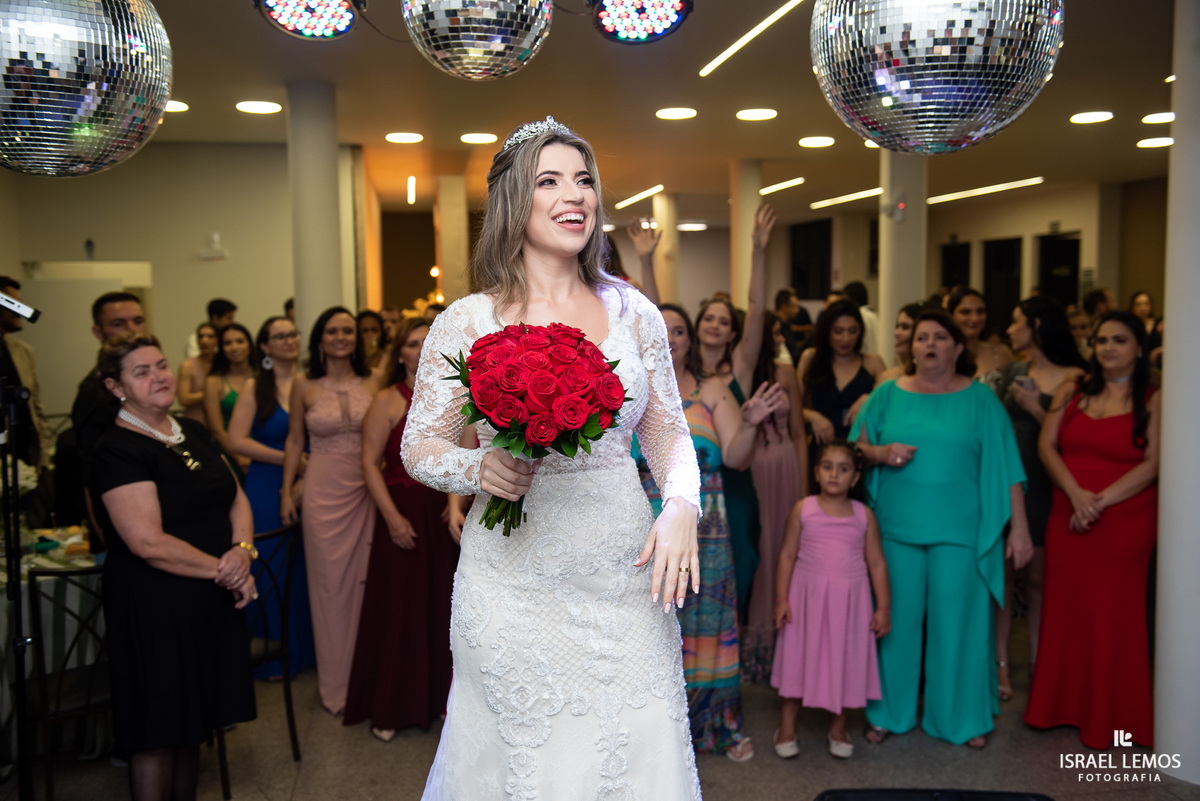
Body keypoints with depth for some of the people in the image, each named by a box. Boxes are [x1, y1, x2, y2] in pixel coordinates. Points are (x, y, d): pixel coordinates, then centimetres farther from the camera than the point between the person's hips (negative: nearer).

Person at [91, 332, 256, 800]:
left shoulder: (193, 432, 9)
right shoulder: (118, 450, -14)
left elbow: (236, 498, 10)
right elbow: (149, 542, -22)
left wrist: (242, 551, -9)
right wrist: (222, 569, -14)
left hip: (210, 601, 7)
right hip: (155, 605, -7)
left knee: (191, 719, 18)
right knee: (157, 730, 6)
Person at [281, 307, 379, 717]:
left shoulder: (373, 383, 1)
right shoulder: (304, 385, 1)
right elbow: (294, 440, 8)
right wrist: (287, 490, 5)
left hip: (366, 491, 1)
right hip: (323, 492, 0)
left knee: (365, 580, 5)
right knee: (329, 583, 6)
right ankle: (336, 682, 19)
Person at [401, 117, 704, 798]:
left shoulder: (633, 312, 3)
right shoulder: (466, 322, -3)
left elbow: (669, 433, 8)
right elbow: (419, 446, 3)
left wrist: (681, 508, -10)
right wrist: (478, 469, -17)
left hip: (623, 581, 2)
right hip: (512, 583, -1)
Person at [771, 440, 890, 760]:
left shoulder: (864, 515, 0)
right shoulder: (803, 509, -3)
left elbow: (876, 562, 4)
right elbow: (788, 555, -1)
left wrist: (883, 607, 3)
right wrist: (781, 599, -4)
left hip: (850, 599, 1)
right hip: (808, 595, -1)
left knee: (845, 660, 10)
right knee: (799, 657, 7)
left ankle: (838, 728, 30)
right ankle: (787, 727, 23)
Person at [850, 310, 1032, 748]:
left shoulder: (980, 399, 1)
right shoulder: (888, 394, 6)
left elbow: (1005, 467, -1)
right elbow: (857, 446, 11)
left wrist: (1019, 528, -4)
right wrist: (882, 453, -11)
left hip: (960, 530, -1)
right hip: (897, 527, 1)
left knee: (956, 620, 5)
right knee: (898, 618, 8)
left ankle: (962, 716, 24)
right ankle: (890, 711, 24)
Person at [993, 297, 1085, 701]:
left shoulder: (1075, 378, -6)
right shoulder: (1014, 372, 10)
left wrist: (1033, 407, -14)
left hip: (1044, 488, -4)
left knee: (1039, 578, 4)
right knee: (1002, 574, 5)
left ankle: (1039, 662, 19)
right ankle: (1000, 662, 13)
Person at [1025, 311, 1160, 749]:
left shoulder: (1153, 401, -1)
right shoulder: (1072, 392, 9)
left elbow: (1153, 463, -9)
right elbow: (1047, 445, 2)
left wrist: (1100, 501, -16)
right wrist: (1076, 493, -13)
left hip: (1125, 521, -3)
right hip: (1067, 518, 3)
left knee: (1113, 614, 2)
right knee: (1066, 609, 8)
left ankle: (1109, 716, 16)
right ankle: (1064, 705, 22)